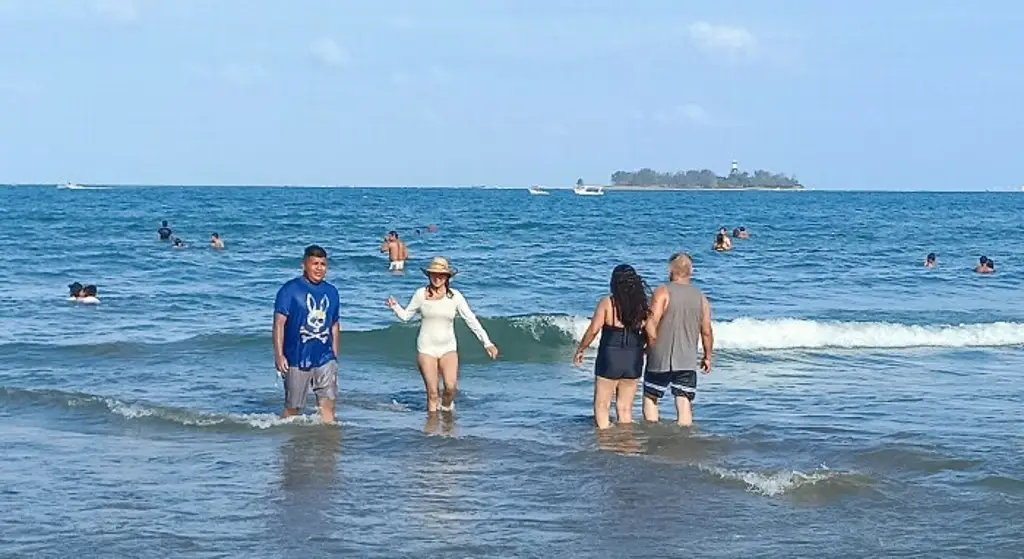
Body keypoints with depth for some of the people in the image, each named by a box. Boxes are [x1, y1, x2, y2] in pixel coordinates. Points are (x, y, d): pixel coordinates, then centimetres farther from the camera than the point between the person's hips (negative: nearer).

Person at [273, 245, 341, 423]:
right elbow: (279, 323, -10)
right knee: (292, 408, 4)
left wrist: (335, 355, 17)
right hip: (297, 360, -4)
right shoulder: (290, 290, -5)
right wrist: (279, 355, -17)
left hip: (325, 359, 4)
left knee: (328, 403, -5)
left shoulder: (331, 292, 11)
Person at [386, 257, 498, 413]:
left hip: (448, 348, 0)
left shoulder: (454, 296, 0)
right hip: (426, 348, 0)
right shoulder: (421, 294, -1)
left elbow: (471, 320, 2)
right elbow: (406, 316, 8)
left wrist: (487, 343, -2)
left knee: (451, 387, -18)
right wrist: (395, 307, -12)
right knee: (432, 393, -6)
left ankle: (446, 407, 12)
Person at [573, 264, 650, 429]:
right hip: (633, 361, 4)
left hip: (609, 359, -4)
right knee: (625, 408, 12)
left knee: (601, 405, 7)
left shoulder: (607, 303, -8)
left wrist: (580, 350, 2)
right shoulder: (642, 305, 1)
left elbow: (593, 330, -10)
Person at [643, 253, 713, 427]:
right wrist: (707, 357, 20)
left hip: (660, 359, -3)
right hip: (687, 361, 3)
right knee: (684, 403, 2)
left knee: (650, 397, 12)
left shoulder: (663, 292, -8)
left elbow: (651, 323, -17)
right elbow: (707, 332, 9)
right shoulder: (701, 298, 5)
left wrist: (651, 345, -3)